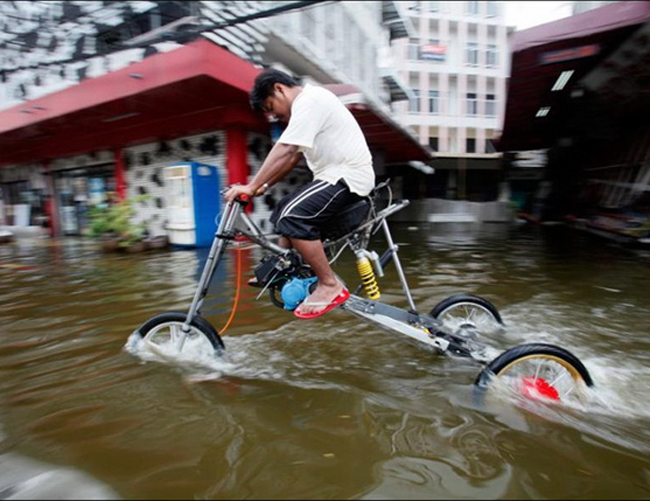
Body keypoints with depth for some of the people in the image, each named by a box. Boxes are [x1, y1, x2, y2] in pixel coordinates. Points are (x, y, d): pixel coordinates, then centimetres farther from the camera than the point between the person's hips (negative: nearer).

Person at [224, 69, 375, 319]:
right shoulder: (308, 104, 19)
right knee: (282, 213, 14)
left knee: (293, 217, -26)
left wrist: (251, 187, -23)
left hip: (348, 177, -11)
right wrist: (264, 185, 8)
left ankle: (330, 286, -15)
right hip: (336, 174, 11)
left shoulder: (309, 101, -13)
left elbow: (284, 151, -25)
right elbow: (292, 157, 16)